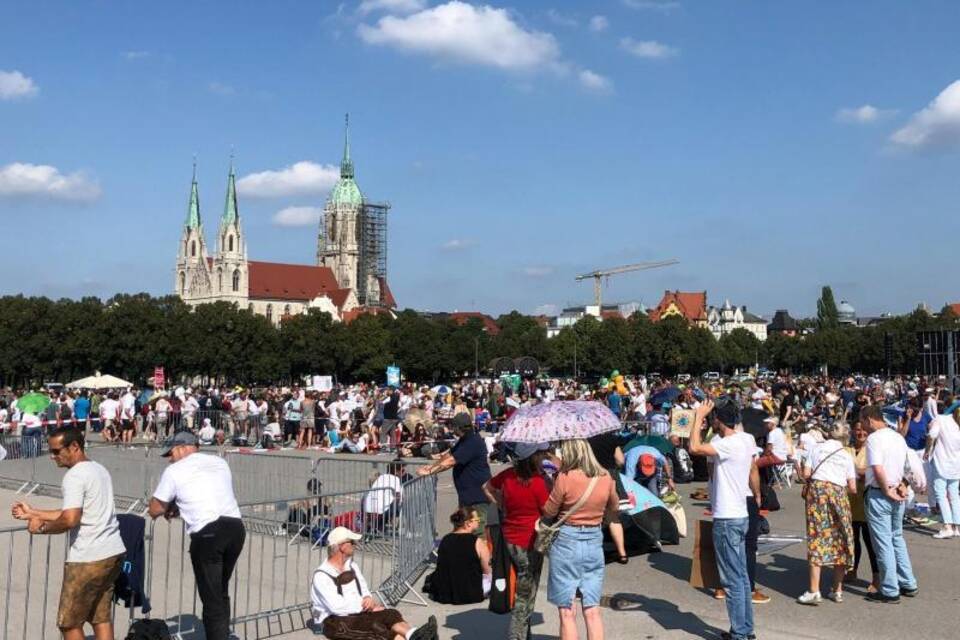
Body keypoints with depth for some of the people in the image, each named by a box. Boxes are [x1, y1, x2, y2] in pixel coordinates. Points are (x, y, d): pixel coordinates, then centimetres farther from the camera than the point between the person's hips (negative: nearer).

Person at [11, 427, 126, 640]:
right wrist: (32, 513, 21)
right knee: (101, 618, 15)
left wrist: (41, 527, -6)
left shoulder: (75, 475, -13)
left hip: (88, 559, -9)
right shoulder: (99, 469, 15)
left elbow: (70, 519, -23)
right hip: (113, 552, 9)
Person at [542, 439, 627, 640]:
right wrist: (621, 550, 17)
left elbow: (548, 512, -5)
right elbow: (614, 515, 9)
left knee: (567, 612, 5)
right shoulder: (606, 478, 1)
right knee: (592, 610, 10)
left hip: (566, 542, -4)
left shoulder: (565, 477, -14)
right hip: (594, 542, 4)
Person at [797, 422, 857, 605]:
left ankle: (814, 591, -7)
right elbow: (852, 488, 6)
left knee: (817, 538, -3)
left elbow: (806, 474, 2)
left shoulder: (817, 449, 9)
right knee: (840, 541, 11)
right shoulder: (847, 455, 10)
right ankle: (838, 591, 15)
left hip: (818, 489, -1)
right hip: (839, 493, 1)